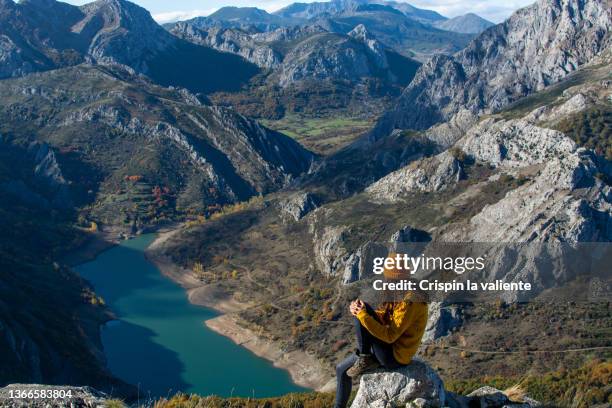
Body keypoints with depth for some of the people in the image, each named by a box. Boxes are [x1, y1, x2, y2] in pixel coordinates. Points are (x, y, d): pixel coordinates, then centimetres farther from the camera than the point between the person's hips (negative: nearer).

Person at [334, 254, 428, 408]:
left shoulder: (409, 301, -25)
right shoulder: (400, 294, 5)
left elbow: (390, 335, -28)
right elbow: (381, 317, 5)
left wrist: (362, 315, -29)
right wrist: (359, 311, -13)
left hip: (394, 357, -9)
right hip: (390, 351, 9)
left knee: (362, 310, -17)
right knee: (342, 369, 16)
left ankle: (365, 359, -8)